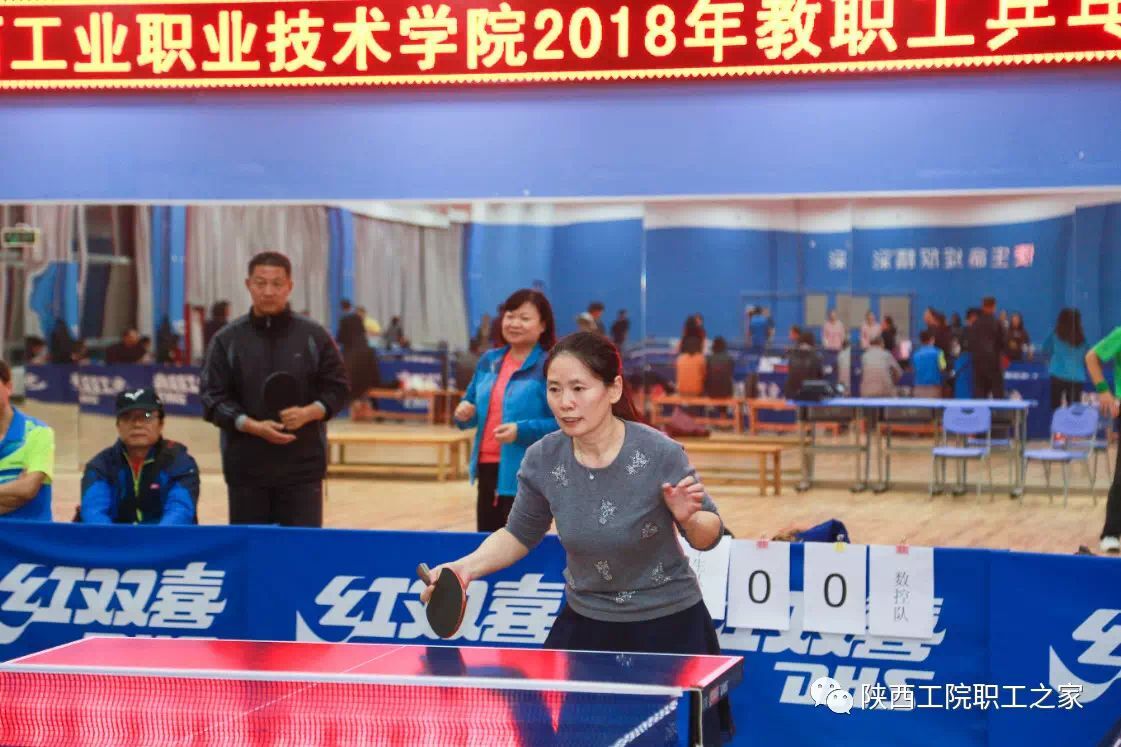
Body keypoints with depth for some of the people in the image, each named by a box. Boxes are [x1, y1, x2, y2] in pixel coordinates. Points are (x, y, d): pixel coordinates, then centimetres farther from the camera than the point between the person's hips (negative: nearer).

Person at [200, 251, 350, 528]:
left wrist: (309, 412, -15)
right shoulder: (227, 339, 2)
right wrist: (252, 426, -17)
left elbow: (338, 388, 5)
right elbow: (213, 397, -1)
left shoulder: (315, 336, 2)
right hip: (246, 466, 1)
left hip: (302, 466, -1)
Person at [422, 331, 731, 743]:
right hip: (585, 623, 3)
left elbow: (708, 536, -10)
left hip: (667, 622, -3)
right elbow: (519, 535, 6)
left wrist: (689, 517, -32)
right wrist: (468, 566, -10)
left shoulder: (659, 453, -22)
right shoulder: (542, 459, -12)